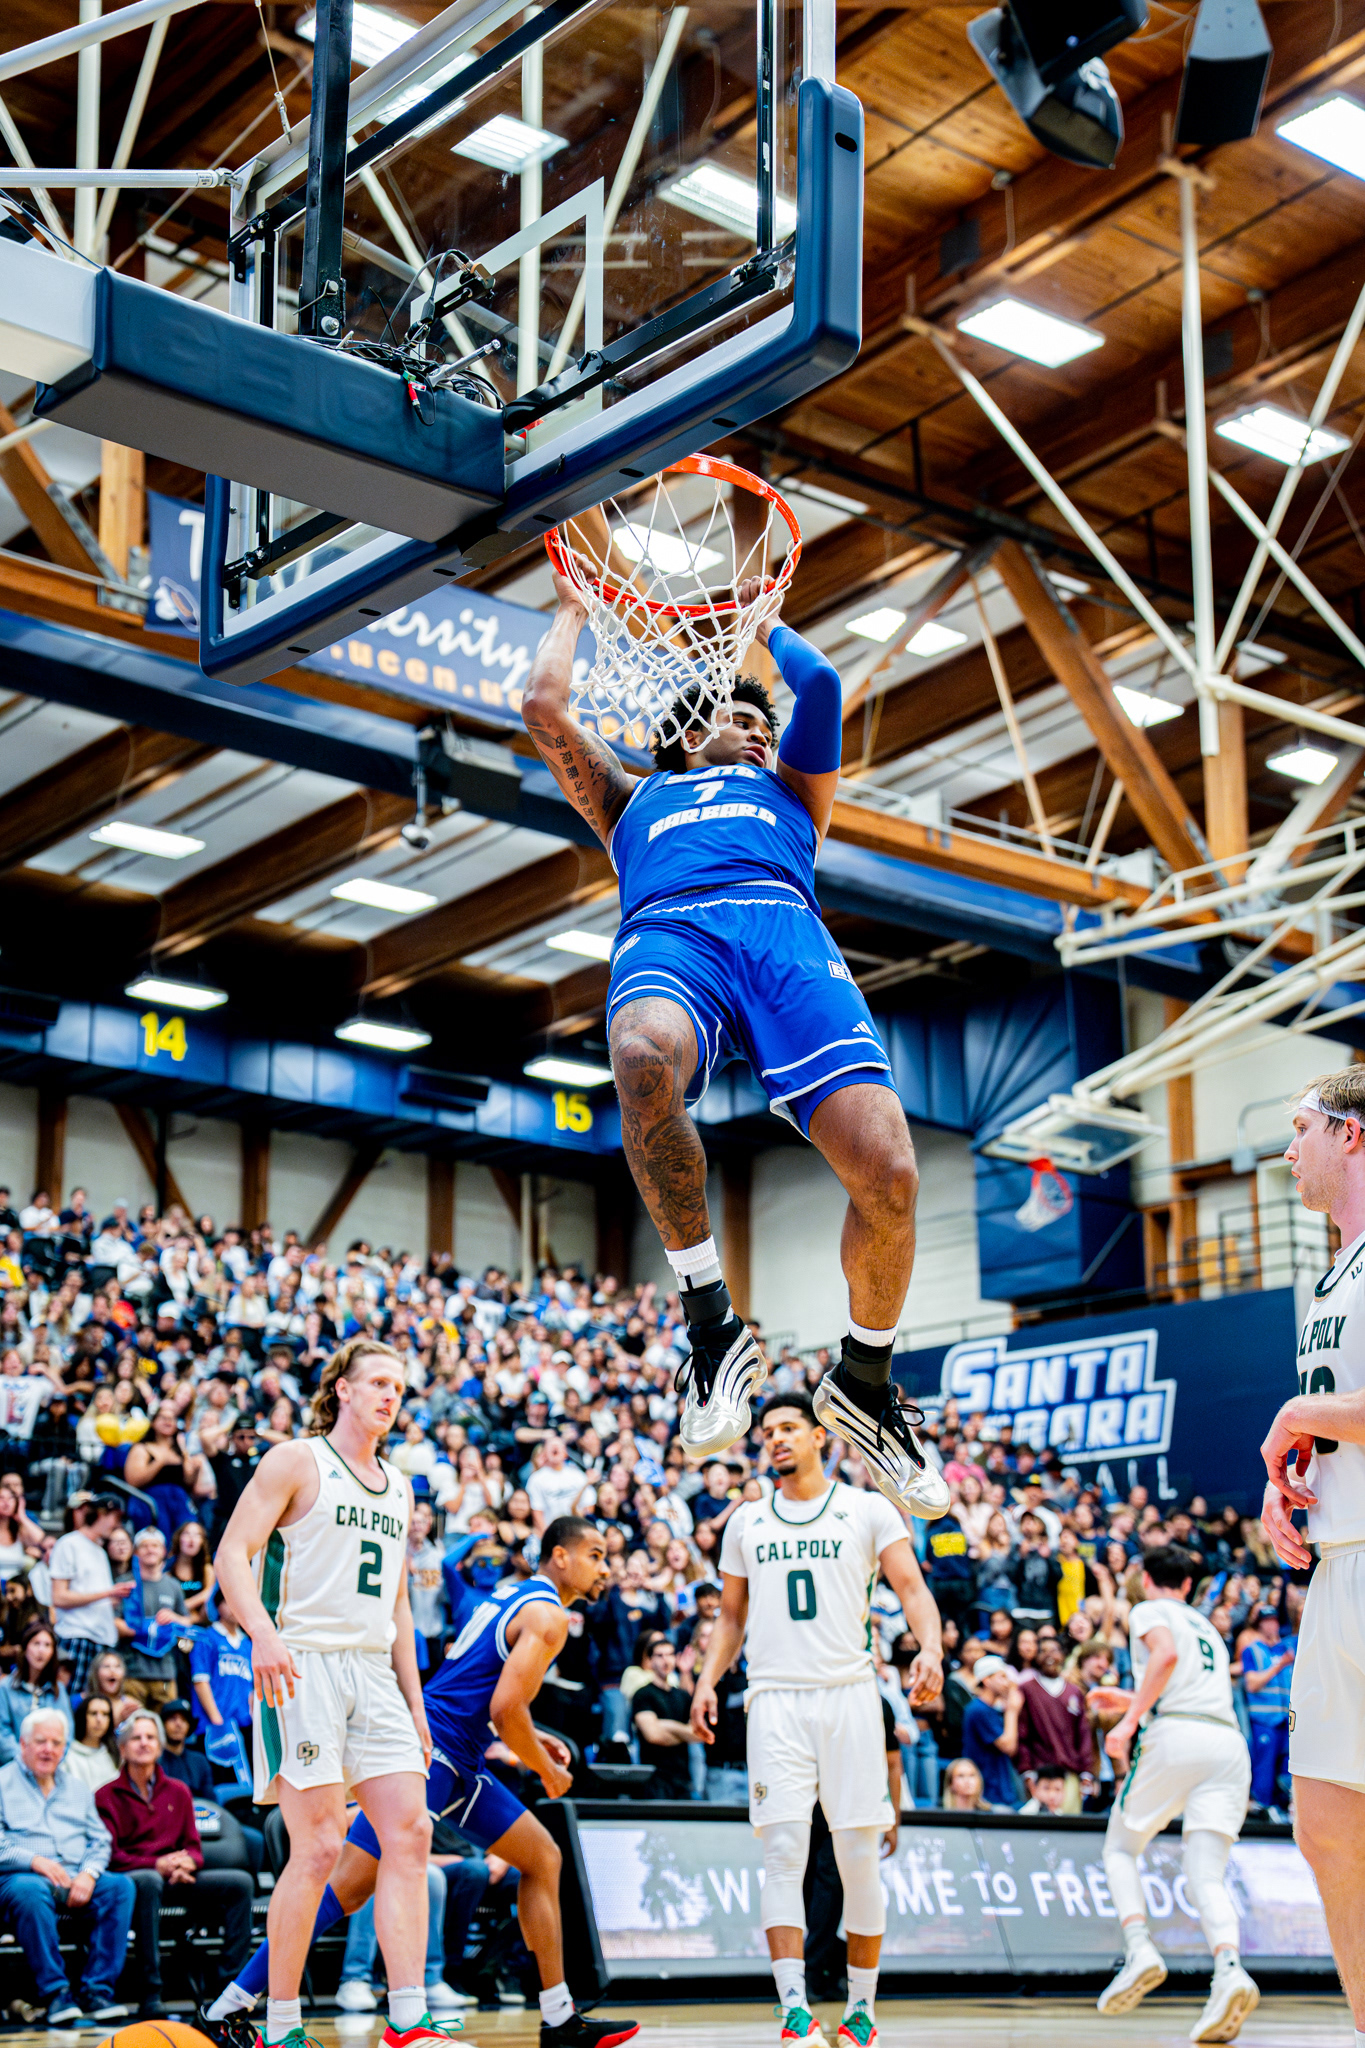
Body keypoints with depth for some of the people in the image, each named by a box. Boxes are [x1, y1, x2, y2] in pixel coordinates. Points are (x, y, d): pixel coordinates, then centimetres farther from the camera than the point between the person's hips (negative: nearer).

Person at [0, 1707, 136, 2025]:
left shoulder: (76, 1787, 24)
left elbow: (100, 1841, 16)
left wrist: (89, 1873, -5)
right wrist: (34, 1861, -18)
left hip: (77, 1877, 4)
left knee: (121, 1886, -25)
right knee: (30, 1891, -40)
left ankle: (97, 1991, -26)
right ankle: (55, 1993, -33)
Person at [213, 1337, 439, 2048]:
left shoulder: (398, 1486, 21)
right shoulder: (295, 1462, 0)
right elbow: (233, 1554, -10)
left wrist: (415, 1703, 19)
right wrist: (263, 1633, -27)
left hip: (374, 1671, 7)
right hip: (302, 1668, -7)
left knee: (410, 1833, -3)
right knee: (318, 1845, -11)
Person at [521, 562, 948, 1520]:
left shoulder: (786, 791, 41)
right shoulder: (634, 796, 39)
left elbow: (821, 684, 31)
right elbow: (545, 707, 33)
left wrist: (763, 620, 49)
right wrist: (572, 612, 48)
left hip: (785, 931, 1)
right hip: (668, 930, -1)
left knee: (888, 1172, -24)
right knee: (646, 1063, -42)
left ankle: (866, 1378, 0)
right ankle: (711, 1317, -28)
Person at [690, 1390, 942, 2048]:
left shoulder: (868, 1510, 7)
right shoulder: (745, 1521, 16)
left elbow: (911, 1586, -1)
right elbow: (731, 1616, 22)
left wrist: (930, 1647, -20)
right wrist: (707, 1679, 7)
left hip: (849, 1694, -1)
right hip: (776, 1698, 1)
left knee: (858, 1859, 1)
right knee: (783, 1854, -10)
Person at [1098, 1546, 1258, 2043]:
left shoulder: (1148, 1611, 12)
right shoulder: (1207, 1628, 33)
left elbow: (1167, 1654, -10)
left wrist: (1131, 1719, -12)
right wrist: (1136, 1702, 53)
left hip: (1175, 1735, -5)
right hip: (1230, 1741, 5)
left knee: (1119, 1849, 12)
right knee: (1206, 1877, -4)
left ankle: (1139, 1948, -11)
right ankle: (1229, 1969, -31)